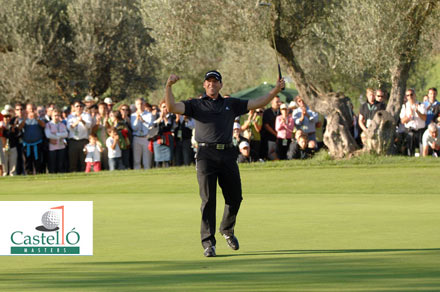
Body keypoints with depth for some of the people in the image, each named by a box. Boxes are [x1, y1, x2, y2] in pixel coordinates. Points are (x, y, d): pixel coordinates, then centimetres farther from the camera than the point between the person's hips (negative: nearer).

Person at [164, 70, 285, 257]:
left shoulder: (231, 104, 18)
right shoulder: (196, 105, 11)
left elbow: (257, 103, 15)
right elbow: (172, 107, -2)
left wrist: (275, 90, 3)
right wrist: (169, 86, -16)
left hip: (227, 155, 3)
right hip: (206, 155, -3)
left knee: (234, 198, 6)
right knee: (208, 199, -8)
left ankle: (227, 229, 34)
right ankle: (208, 243, -5)